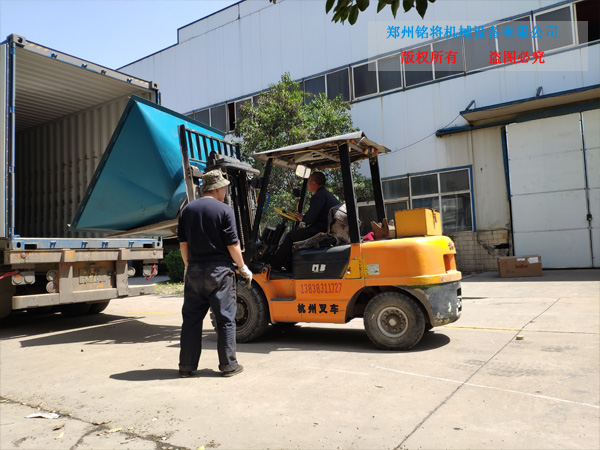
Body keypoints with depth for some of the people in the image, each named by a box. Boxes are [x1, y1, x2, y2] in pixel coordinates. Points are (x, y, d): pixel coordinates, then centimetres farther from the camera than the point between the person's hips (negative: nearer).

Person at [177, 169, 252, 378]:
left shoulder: (187, 210, 8)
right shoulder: (224, 210, -8)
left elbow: (183, 243, 10)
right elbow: (232, 245, -9)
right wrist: (243, 269, 2)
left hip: (195, 271, 5)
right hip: (219, 271, -5)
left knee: (191, 318, 11)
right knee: (225, 318, 4)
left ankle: (186, 365, 17)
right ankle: (228, 365, 10)